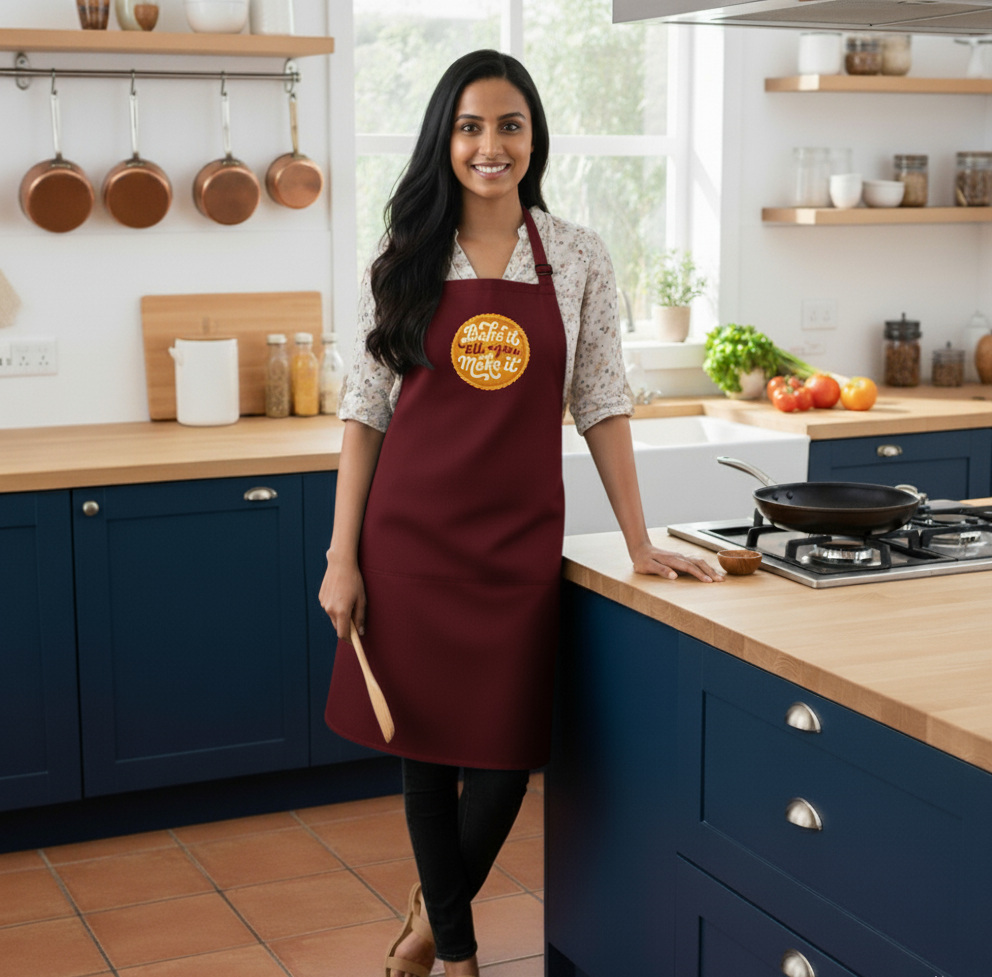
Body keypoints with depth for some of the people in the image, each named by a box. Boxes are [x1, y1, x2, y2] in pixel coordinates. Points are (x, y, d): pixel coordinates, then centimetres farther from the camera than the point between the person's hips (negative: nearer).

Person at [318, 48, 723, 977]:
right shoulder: (403, 264, 1)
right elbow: (365, 412, 1)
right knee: (424, 747, 7)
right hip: (411, 534, 0)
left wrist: (639, 543, -1)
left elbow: (601, 404, 3)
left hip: (520, 538, 0)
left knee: (504, 756, 3)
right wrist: (342, 556, -4)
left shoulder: (577, 258, 2)